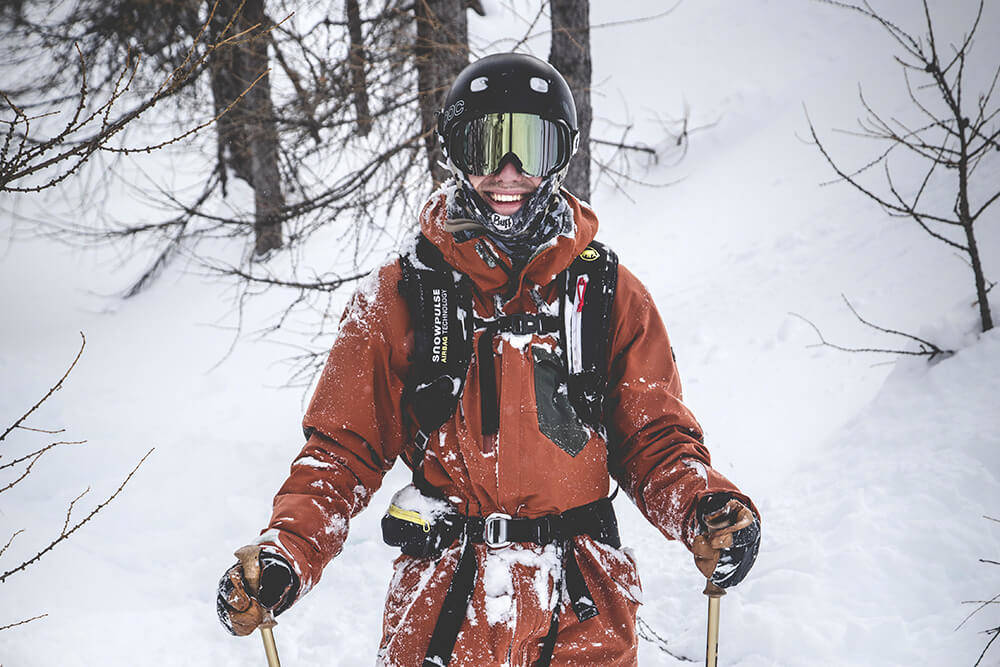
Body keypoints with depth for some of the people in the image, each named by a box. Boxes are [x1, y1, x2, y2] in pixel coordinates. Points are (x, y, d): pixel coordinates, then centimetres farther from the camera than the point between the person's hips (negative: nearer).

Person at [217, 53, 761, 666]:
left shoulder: (608, 293, 2)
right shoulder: (400, 298, 0)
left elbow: (654, 439, 3)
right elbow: (344, 449, 1)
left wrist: (706, 510, -19)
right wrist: (285, 555, -15)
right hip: (444, 611, 0)